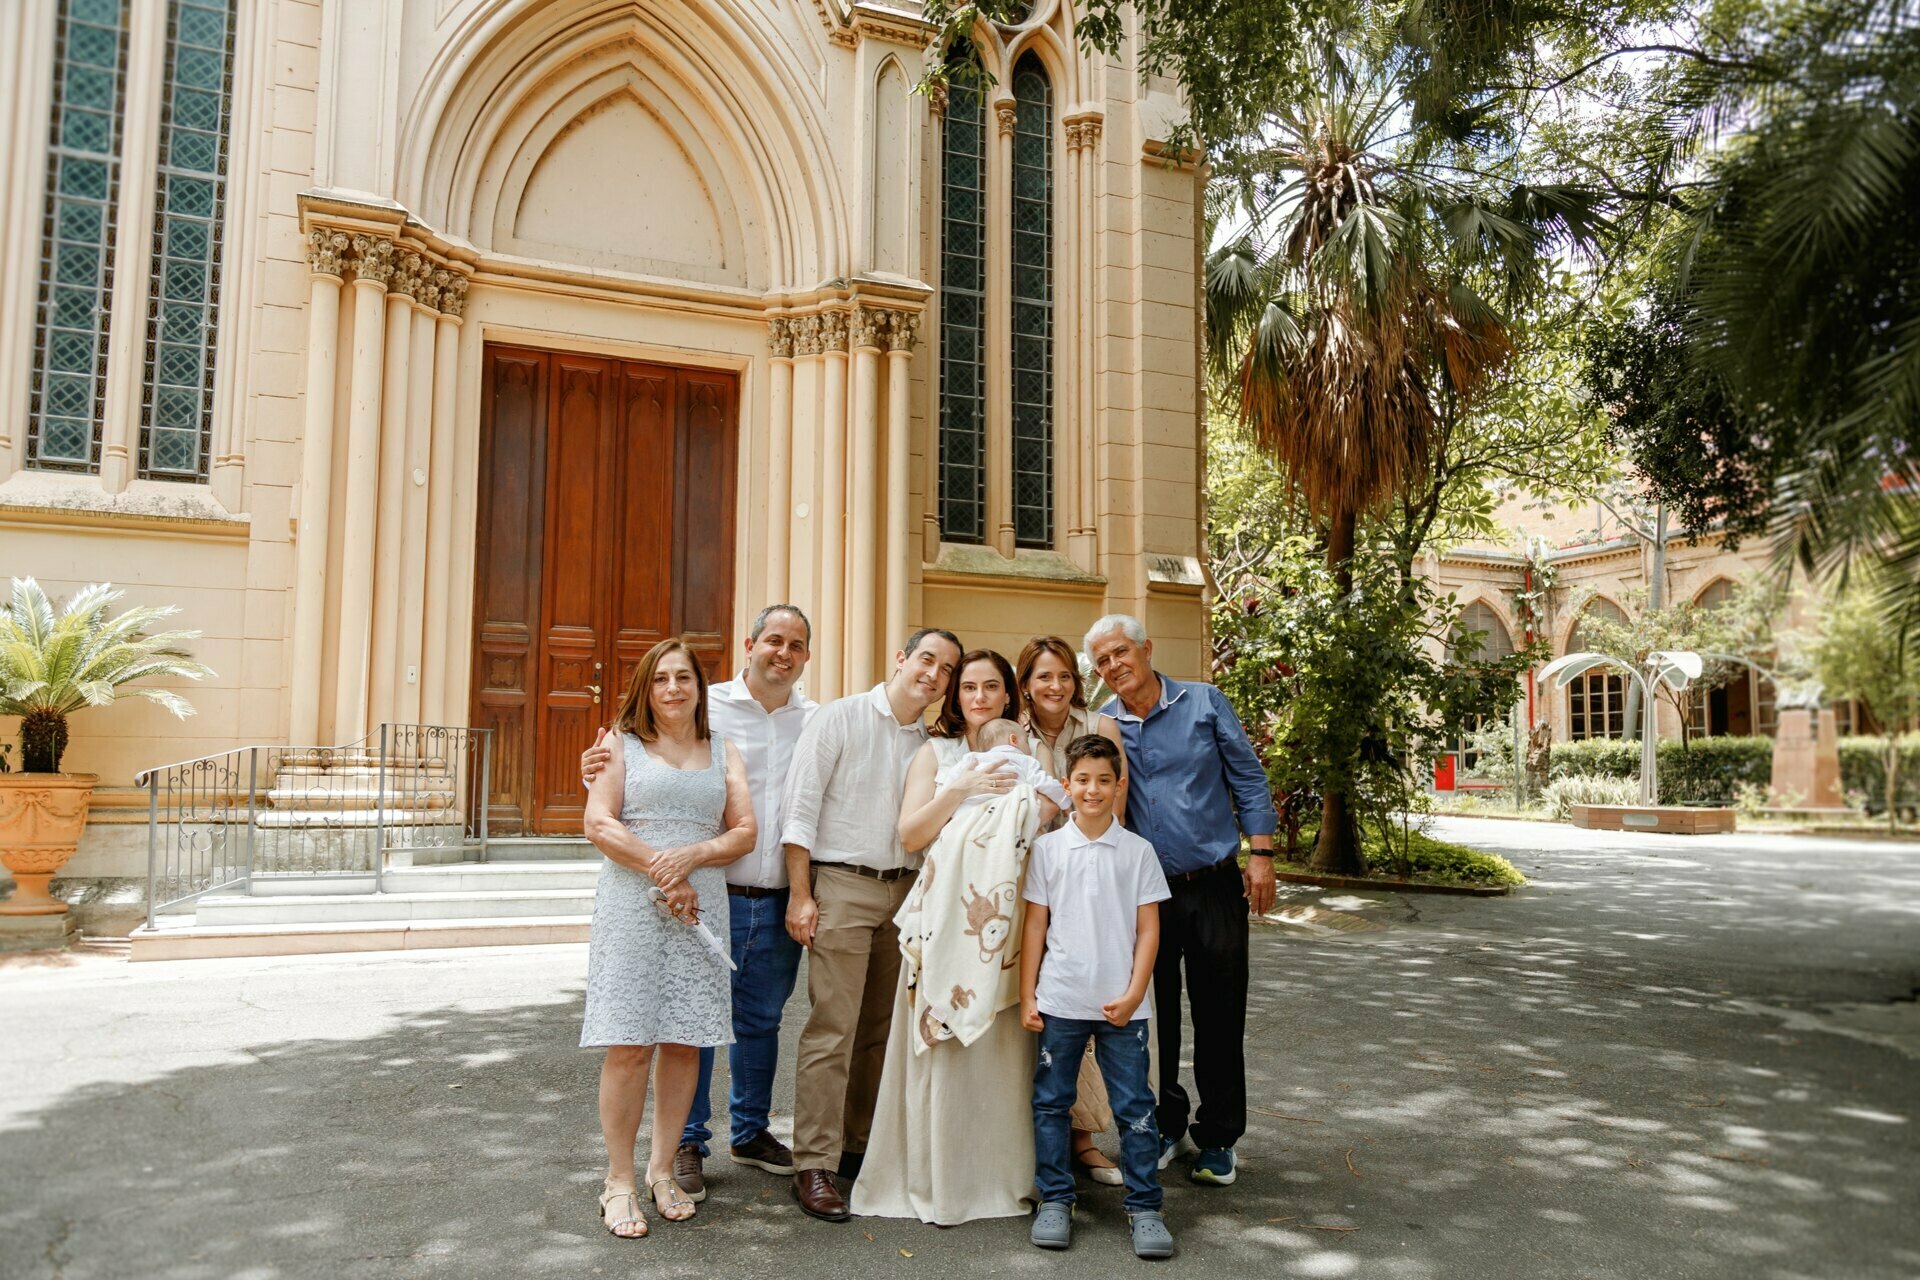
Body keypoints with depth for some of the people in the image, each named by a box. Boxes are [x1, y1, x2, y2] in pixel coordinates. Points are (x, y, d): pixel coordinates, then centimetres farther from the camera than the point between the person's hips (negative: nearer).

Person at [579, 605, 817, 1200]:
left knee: (760, 1022, 18)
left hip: (780, 903, 3)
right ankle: (687, 1144, 21)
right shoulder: (706, 707, -2)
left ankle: (750, 1132, 35)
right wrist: (600, 772, -21)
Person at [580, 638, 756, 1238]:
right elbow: (598, 823, -4)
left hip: (701, 907, 3)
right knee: (629, 1044, -5)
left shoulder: (723, 753, 15)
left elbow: (744, 830, 7)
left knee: (684, 1042, 4)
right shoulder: (623, 746, 7)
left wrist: (691, 856, -11)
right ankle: (619, 1182, 7)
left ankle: (662, 1169, 18)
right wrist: (661, 873, -12)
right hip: (632, 905, -3)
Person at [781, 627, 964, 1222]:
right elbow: (800, 809, -6)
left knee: (883, 1029, 11)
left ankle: (862, 1144, 24)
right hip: (842, 885, -5)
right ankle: (814, 1166, 1)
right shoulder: (840, 719, -3)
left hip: (904, 890, 6)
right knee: (832, 1030, -6)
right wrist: (800, 895, -11)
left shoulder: (931, 743, 12)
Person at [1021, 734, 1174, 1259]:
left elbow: (1148, 930, 1)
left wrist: (1133, 995, -7)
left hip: (1122, 1004, -1)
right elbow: (1035, 925, 4)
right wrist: (1026, 995, 1)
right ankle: (1055, 1200, 21)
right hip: (1060, 999, 1)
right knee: (1051, 1102, 8)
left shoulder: (1138, 851, 1)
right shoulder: (1048, 848, 2)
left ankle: (1144, 1206, 15)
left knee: (1135, 1106, 4)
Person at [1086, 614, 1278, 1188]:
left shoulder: (1204, 701, -1)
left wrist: (1260, 853, -4)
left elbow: (1247, 777, 1)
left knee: (1219, 1016, 5)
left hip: (1215, 886, -1)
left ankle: (1217, 1137, 20)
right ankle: (1163, 1126, 27)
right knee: (1152, 1014, 9)